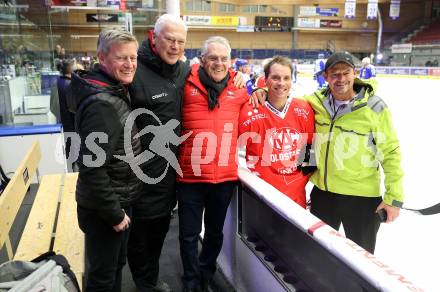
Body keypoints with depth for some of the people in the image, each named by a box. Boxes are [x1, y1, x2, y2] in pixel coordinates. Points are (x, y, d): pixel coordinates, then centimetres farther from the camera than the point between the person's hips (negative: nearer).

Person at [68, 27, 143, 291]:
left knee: (117, 263, 26)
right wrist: (114, 213, -18)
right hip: (104, 209, -9)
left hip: (120, 200, 9)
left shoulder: (117, 91, 5)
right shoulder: (101, 104, -26)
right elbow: (92, 167, -28)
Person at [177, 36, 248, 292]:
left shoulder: (239, 90, 2)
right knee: (189, 235, 10)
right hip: (190, 175, -2)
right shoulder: (187, 86, -7)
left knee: (215, 232, 20)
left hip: (225, 176, 3)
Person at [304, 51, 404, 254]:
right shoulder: (317, 101, -5)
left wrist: (394, 196, -9)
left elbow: (390, 152, -9)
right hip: (322, 191, 3)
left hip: (362, 197, -3)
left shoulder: (374, 107, -14)